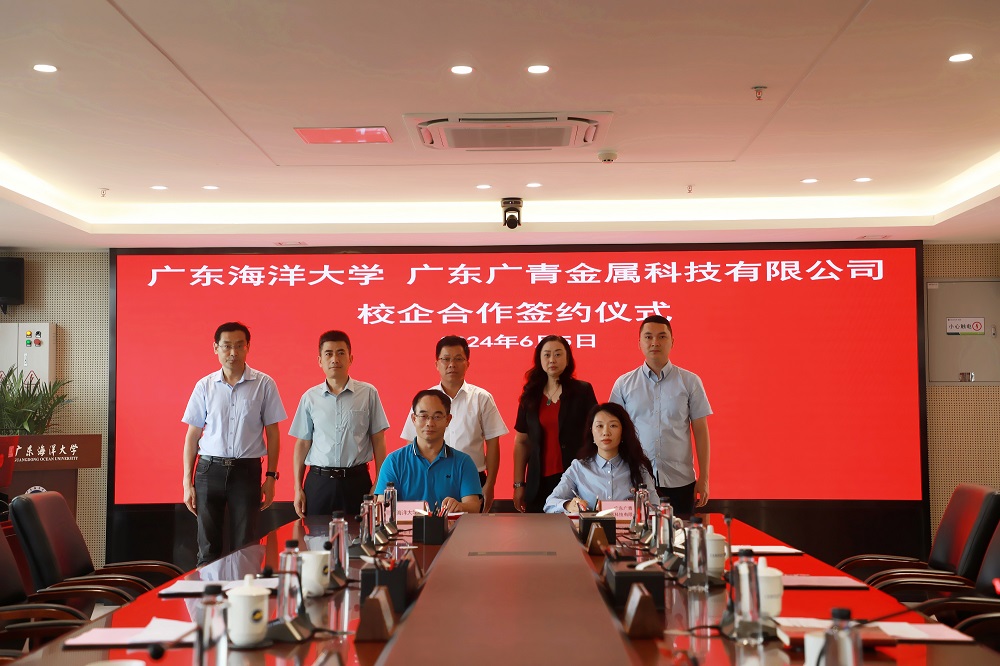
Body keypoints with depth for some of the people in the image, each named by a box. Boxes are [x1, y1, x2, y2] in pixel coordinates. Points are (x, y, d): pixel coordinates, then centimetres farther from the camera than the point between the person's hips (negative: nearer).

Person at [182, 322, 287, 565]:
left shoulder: (263, 384, 0)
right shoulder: (205, 386, 5)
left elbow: (272, 433, 3)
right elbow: (192, 435, 7)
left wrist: (271, 477, -1)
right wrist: (187, 482, 3)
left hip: (247, 470, -1)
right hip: (209, 469, 2)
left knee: (245, 548, 4)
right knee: (208, 548, 7)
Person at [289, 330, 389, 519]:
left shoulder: (368, 393, 1)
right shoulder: (310, 397, 6)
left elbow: (378, 441, 3)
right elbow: (302, 444, 9)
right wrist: (298, 489, 4)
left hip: (356, 481, -1)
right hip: (319, 481, 1)